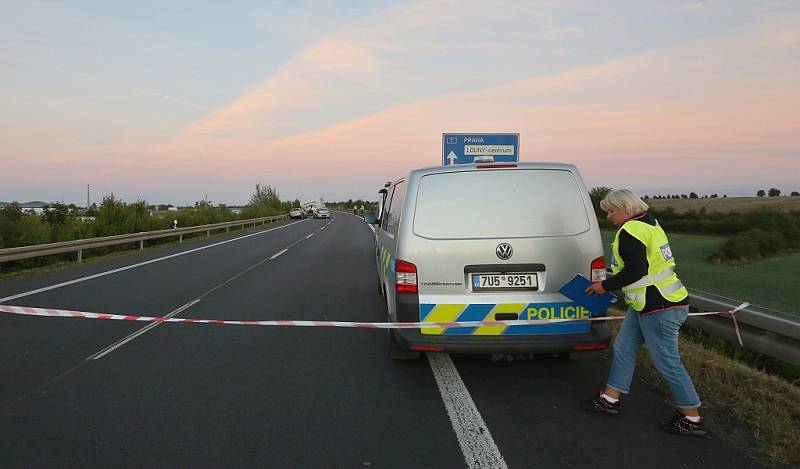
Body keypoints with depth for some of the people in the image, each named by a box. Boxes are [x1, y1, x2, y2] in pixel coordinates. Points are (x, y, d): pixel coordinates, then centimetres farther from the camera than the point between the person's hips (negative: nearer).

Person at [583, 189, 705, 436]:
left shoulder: (631, 231, -18)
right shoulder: (649, 224, 15)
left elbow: (636, 270, -25)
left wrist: (606, 285, -13)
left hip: (659, 308, -11)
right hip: (644, 305, 11)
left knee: (667, 362, 0)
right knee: (623, 348, 16)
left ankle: (691, 418, 13)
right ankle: (610, 398, 26)